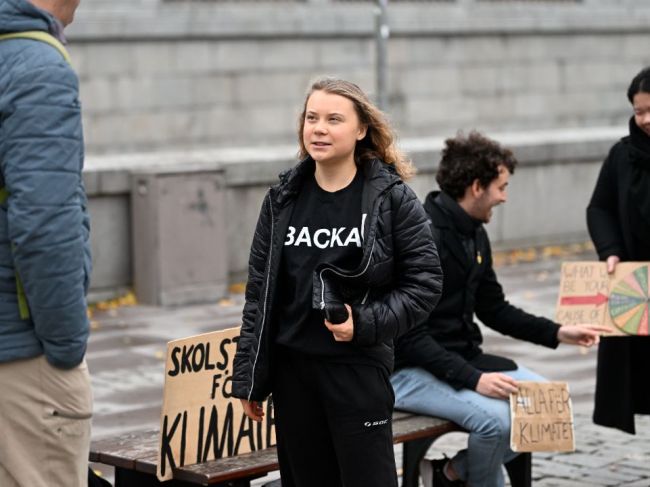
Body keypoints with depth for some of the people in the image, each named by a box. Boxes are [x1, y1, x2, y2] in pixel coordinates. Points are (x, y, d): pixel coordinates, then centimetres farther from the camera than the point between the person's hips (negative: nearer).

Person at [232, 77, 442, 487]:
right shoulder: (283, 198, 6)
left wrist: (365, 323, -18)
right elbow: (260, 292, 8)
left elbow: (424, 284, -4)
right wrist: (249, 377, 6)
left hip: (360, 367, -4)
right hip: (292, 369, 4)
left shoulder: (392, 198, -5)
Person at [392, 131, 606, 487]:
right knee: (495, 417, -30)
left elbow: (495, 310, 17)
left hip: (462, 358, 9)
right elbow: (410, 336, -24)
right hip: (410, 372, -9)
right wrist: (473, 378, -29)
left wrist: (558, 333, 7)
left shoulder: (474, 236, 7)